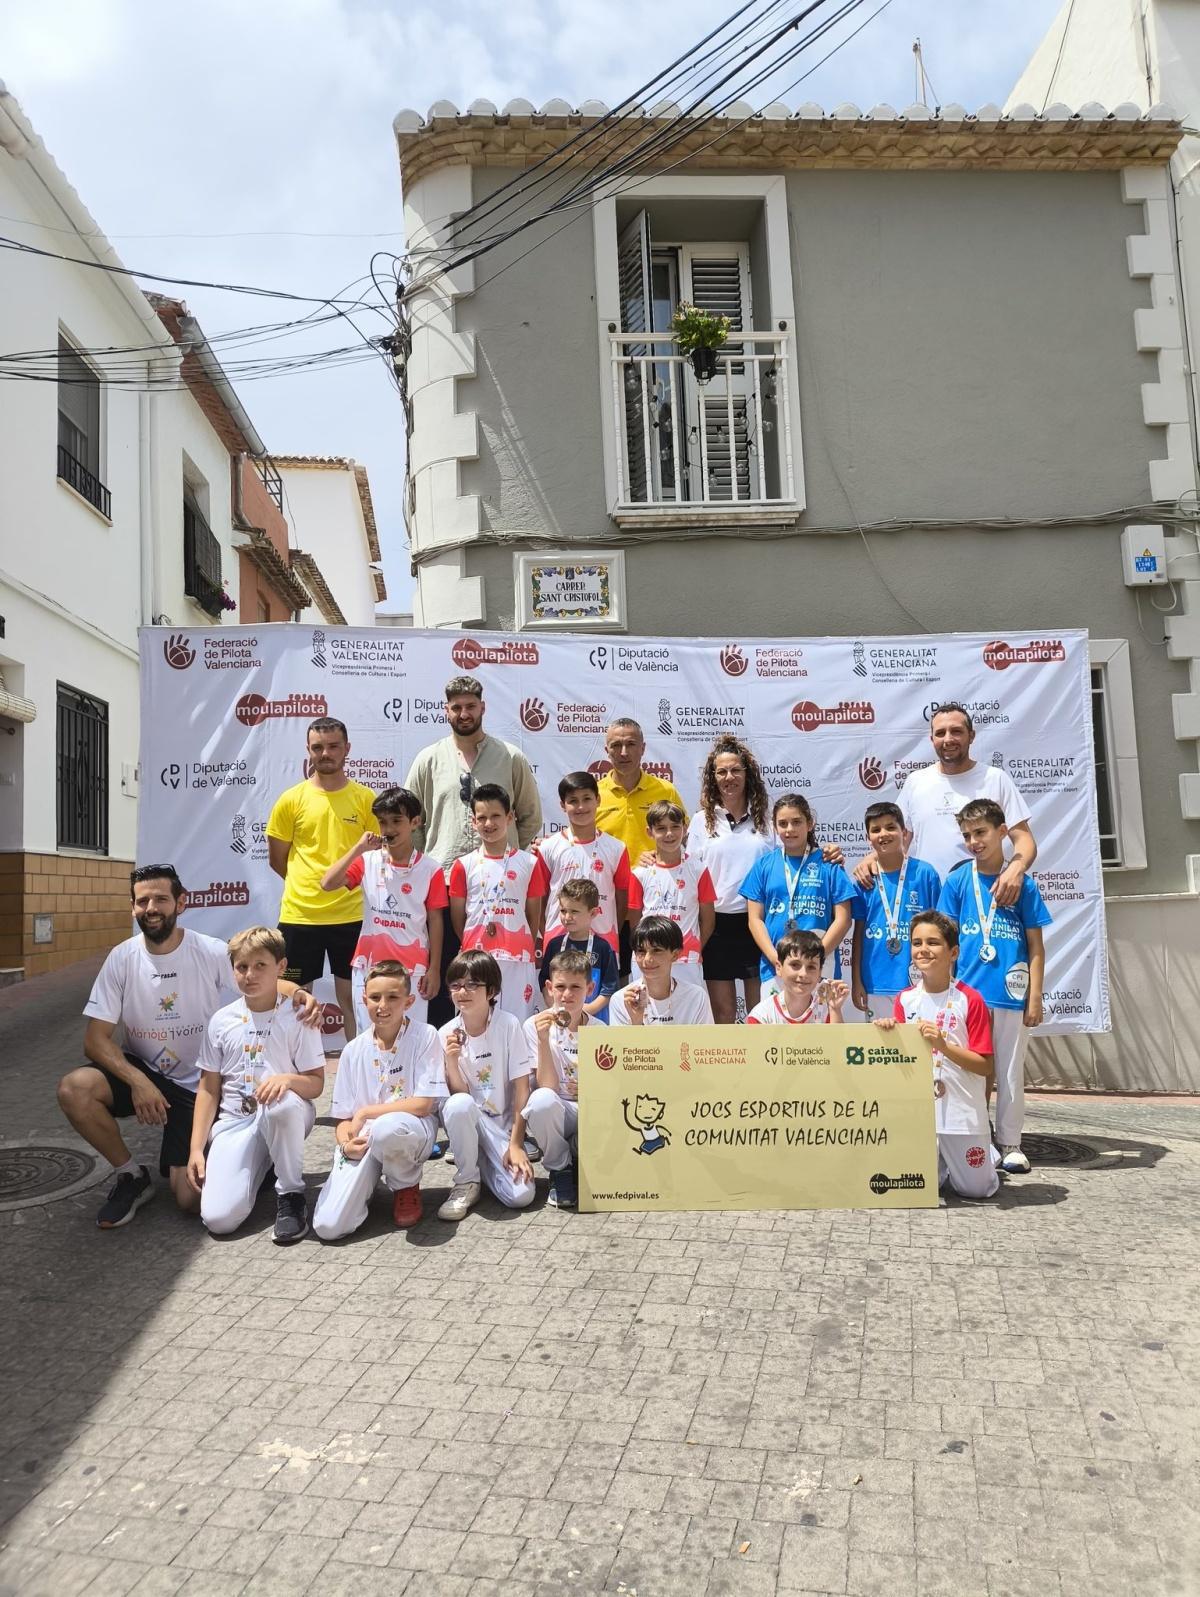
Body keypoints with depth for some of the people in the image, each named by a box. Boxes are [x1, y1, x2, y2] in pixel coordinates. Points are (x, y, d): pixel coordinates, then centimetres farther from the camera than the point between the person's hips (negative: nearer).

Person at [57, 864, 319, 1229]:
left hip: (198, 1085, -2)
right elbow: (96, 1038, -10)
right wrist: (138, 1081, -28)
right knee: (74, 1089, -29)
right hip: (141, 1071, 2)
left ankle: (180, 1158, 27)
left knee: (192, 1200, -12)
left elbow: (267, 982, -10)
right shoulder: (122, 959, -10)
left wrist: (300, 994, -36)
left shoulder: (212, 953, -15)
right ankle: (132, 1175, -3)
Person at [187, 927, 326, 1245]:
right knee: (218, 1219, -21)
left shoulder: (296, 1017, -4)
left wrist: (288, 1079, -28)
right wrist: (196, 1149, 2)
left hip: (285, 1117, -2)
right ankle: (258, 1166, 15)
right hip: (234, 1121, 2)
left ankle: (291, 1194, -15)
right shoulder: (221, 1021, 4)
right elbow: (208, 1089, 9)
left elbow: (316, 1084, -5)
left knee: (284, 1102, -41)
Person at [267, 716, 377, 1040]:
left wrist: (350, 883, 2)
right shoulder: (291, 799, 1)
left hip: (351, 914, 0)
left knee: (351, 994, 9)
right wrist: (308, 886, 8)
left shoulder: (365, 798, 1)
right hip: (299, 914, 0)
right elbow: (277, 859, 8)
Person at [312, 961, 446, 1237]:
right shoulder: (354, 1050, 5)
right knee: (328, 1226, -20)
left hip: (411, 1131, -2)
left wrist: (365, 1113, -9)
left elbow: (423, 1104, -11)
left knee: (386, 1128, -40)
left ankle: (406, 1188, -6)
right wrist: (346, 1143, -15)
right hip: (362, 1139, 2)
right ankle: (370, 1180, 14)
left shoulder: (425, 1036, -5)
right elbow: (343, 1116, 8)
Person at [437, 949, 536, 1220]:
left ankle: (485, 1166, 11)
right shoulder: (447, 1034, -6)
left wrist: (516, 1143, -13)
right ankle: (467, 1181, -10)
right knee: (459, 1104, -35)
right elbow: (459, 1094, -8)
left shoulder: (509, 1025, -12)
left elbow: (521, 1089, -10)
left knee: (521, 1195, -23)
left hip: (503, 1123, -1)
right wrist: (451, 1062, -24)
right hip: (469, 1121, 1)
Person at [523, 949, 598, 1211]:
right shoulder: (536, 1025, -6)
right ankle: (560, 1170, -6)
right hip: (553, 1116, -2)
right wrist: (544, 1040, -27)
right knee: (542, 1099, -38)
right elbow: (547, 1086, -14)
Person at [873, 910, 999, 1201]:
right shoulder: (905, 999, 2)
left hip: (962, 1112, -3)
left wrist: (943, 1044, -25)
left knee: (976, 1189, 4)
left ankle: (972, 1156, 35)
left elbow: (984, 1066, -12)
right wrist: (887, 1033, -15)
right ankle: (942, 1162, 36)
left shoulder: (970, 1000, -10)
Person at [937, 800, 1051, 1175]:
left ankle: (1010, 1143, 22)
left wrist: (1035, 997, -2)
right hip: (967, 993, 0)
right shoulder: (958, 881, 1)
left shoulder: (1022, 883, 0)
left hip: (1012, 996, 0)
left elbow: (1036, 946, 2)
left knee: (1010, 1073, 9)